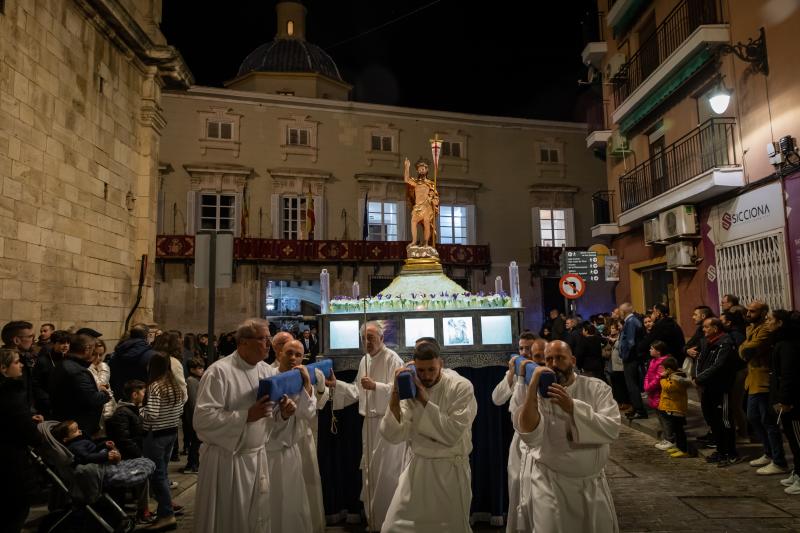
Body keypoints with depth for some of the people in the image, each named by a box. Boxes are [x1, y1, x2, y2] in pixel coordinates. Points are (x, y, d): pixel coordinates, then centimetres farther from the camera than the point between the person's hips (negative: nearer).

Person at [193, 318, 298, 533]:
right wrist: (247, 416, -27)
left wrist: (283, 414, -11)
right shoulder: (219, 372, -16)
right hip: (226, 461, -6)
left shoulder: (269, 372, 4)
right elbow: (202, 420, -23)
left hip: (259, 459, 6)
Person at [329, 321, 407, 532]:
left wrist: (375, 386, -32)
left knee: (387, 472, -4)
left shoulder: (392, 359, -12)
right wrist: (336, 385, 7)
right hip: (370, 422, 8)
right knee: (370, 470, 16)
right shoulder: (364, 360, 13)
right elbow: (357, 390, 17)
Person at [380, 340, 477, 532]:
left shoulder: (461, 387, -14)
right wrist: (395, 396, -22)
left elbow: (452, 435, -20)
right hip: (417, 466, 3)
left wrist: (424, 401, -22)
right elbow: (394, 436, -11)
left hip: (451, 468, -3)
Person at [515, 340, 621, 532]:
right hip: (550, 483, -2)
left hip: (592, 482, 2)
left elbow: (612, 430, -19)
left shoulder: (597, 388, -5)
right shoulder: (539, 394, -8)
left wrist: (571, 407, -29)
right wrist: (532, 388, -32)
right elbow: (531, 437, -24)